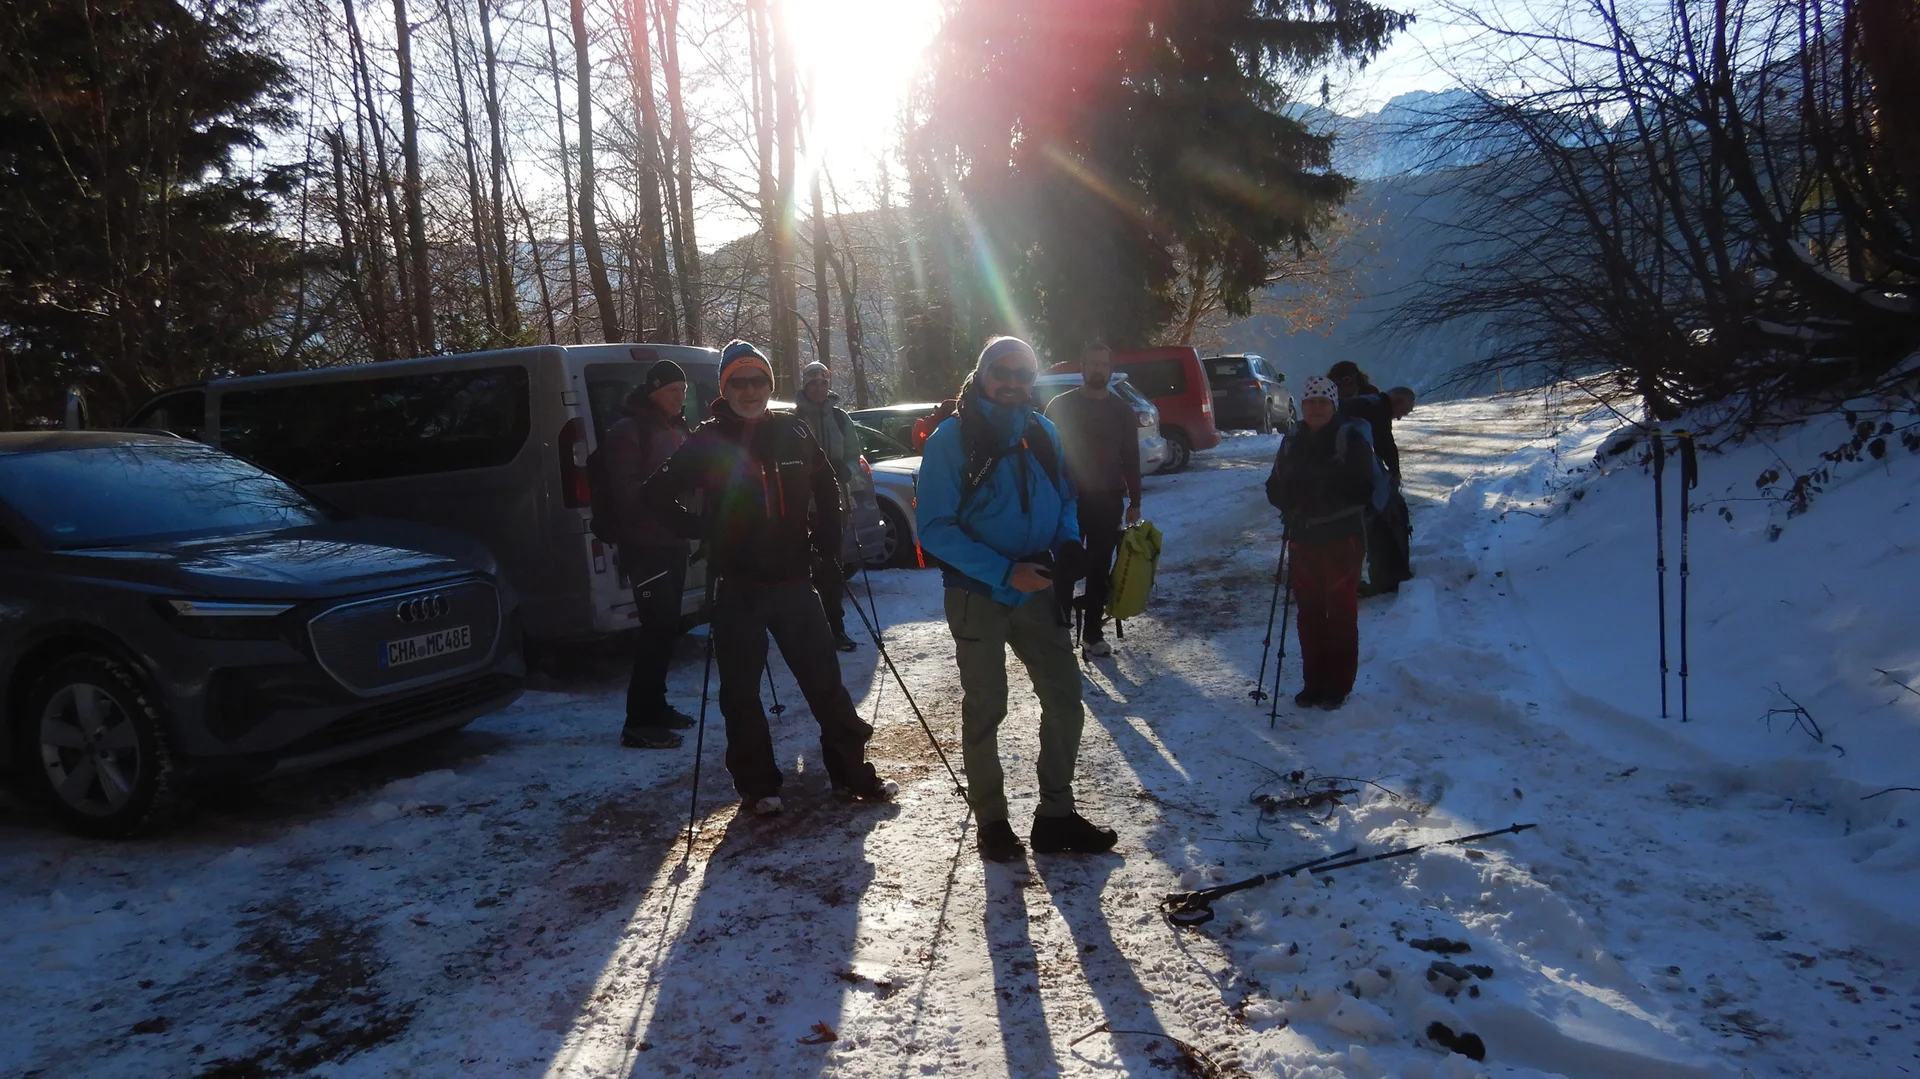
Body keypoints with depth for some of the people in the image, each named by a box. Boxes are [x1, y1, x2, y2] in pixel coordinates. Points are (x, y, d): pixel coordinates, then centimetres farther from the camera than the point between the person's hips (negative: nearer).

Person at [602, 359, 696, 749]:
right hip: (644, 545, -9)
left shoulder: (677, 428, 17)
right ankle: (639, 723, -8)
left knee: (666, 627, 14)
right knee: (658, 629, -12)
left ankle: (655, 707, 26)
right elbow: (626, 491, -16)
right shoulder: (628, 431, -10)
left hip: (673, 541, 9)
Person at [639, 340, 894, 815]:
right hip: (736, 588, -2)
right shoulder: (706, 443, -3)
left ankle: (852, 772, 18)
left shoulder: (792, 433, 4)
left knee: (825, 681, 7)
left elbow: (826, 486, 18)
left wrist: (826, 537, 6)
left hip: (793, 580, 2)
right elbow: (656, 494, 4)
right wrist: (701, 531, -4)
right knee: (741, 693, 6)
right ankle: (757, 785, 20)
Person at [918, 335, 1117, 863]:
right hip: (977, 597, -5)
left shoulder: (1042, 432, 4)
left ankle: (1056, 816, 22)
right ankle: (991, 822, 24)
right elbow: (934, 528, -16)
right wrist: (1003, 572, -23)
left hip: (1037, 594, 5)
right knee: (984, 712, 8)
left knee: (1065, 701, 6)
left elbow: (1065, 498, 16)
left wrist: (1069, 544, -6)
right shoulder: (952, 438, -12)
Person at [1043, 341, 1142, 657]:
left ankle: (1093, 633, 12)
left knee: (1100, 569, 5)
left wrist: (1134, 502, 6)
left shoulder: (1122, 409, 9)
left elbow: (1131, 458, 11)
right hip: (1069, 498, -2)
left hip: (1108, 500, 2)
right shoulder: (1062, 405, 2)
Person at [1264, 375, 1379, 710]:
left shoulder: (1350, 438, -6)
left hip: (1342, 539, -5)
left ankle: (1338, 686, 10)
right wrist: (1293, 503, -8)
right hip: (1303, 539, 5)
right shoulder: (1292, 442, 10)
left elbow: (1362, 490, -11)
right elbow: (1275, 490, 11)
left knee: (1341, 614, 1)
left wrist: (1326, 494, -17)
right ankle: (1314, 682, 20)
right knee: (1309, 613, 9)